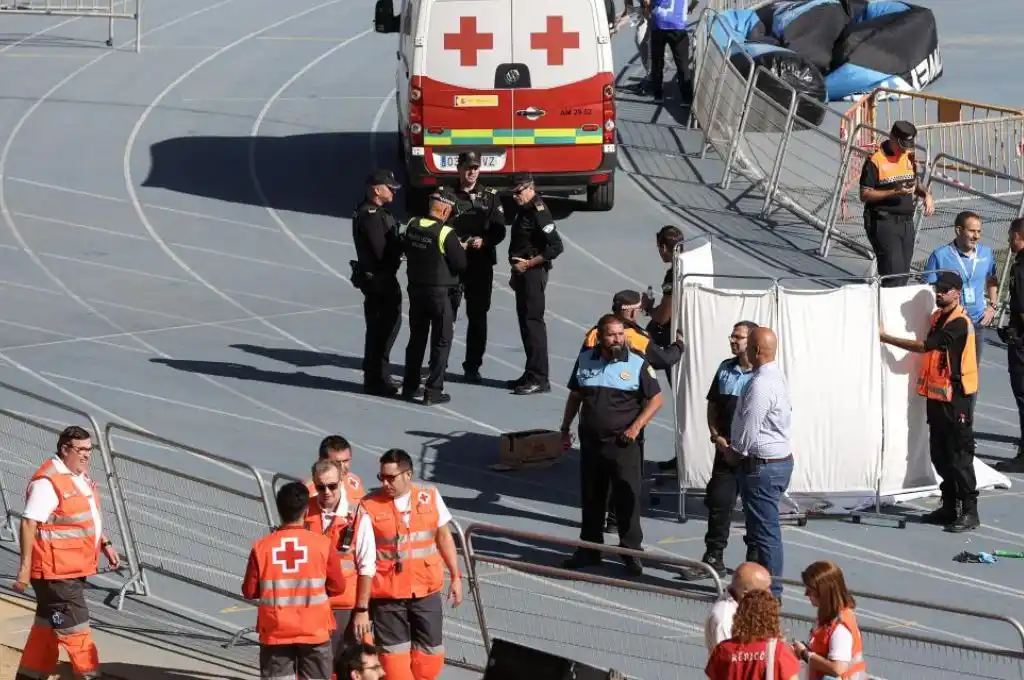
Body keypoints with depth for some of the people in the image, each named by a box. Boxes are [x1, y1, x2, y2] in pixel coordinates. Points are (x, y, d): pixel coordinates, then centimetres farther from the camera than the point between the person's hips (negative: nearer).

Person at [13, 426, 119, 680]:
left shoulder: (80, 476, 12)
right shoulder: (48, 481, -19)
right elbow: (29, 523, -21)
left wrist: (105, 544, 18)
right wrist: (25, 567, -23)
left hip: (74, 568, 10)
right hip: (56, 570, -10)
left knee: (48, 624, 17)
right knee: (75, 627, -6)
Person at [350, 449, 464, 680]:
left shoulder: (430, 497, -1)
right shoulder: (370, 507, -11)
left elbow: (444, 537, 14)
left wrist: (455, 576, 12)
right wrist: (362, 608, -9)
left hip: (426, 592, 3)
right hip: (387, 595, -3)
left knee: (430, 656, 7)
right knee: (395, 660, 2)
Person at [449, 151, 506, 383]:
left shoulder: (490, 196, 7)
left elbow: (499, 231, 4)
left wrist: (483, 241, -14)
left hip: (481, 262, 2)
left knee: (478, 316, 6)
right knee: (447, 313, -2)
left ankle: (473, 366, 14)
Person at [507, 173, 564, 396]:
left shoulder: (539, 212, -15)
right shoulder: (523, 211, 15)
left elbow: (556, 247, -21)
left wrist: (529, 264, -18)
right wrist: (516, 272, 19)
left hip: (533, 274, -10)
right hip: (523, 274, 10)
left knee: (533, 323, -10)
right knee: (525, 323, 13)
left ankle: (539, 378, -10)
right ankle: (531, 375, 19)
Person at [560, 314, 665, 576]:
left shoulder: (638, 364, -6)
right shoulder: (585, 360, 5)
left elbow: (656, 399, -1)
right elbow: (574, 396, 16)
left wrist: (636, 426, -12)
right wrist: (565, 429, 14)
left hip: (623, 443, -4)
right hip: (591, 441, 4)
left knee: (628, 498, -3)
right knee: (591, 497, 12)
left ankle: (632, 552, 5)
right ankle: (589, 549, 22)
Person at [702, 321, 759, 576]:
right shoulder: (725, 369, 7)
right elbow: (713, 405, 14)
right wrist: (717, 436, 0)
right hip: (726, 448, 5)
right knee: (718, 502, 3)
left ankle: (755, 562, 16)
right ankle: (713, 558, 12)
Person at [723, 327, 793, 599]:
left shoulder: (760, 385, -22)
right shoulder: (778, 377, 10)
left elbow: (749, 429, -21)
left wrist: (735, 453, -2)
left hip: (762, 465, -10)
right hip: (781, 457, 10)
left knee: (764, 529, -4)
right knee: (765, 528, 17)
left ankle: (770, 592, 0)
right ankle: (766, 584, 25)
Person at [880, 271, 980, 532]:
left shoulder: (959, 323, -16)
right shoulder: (937, 317, 13)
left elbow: (924, 346, -19)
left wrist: (886, 338, -15)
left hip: (955, 397, -9)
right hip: (936, 395, 9)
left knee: (959, 456, -7)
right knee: (940, 455, 13)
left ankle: (970, 512, -4)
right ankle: (949, 507, 21)